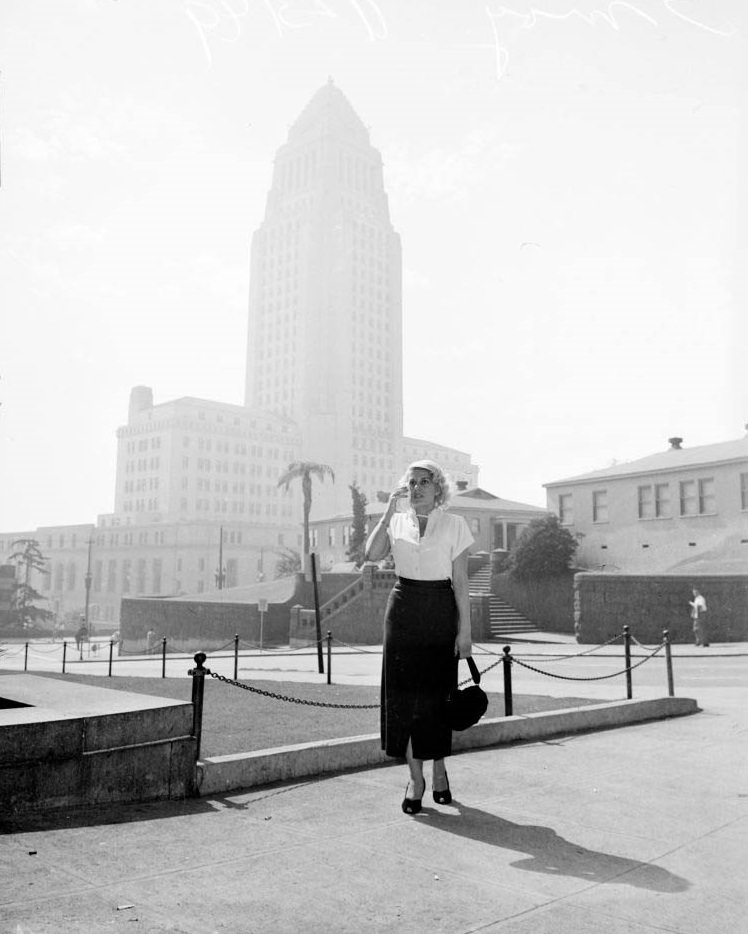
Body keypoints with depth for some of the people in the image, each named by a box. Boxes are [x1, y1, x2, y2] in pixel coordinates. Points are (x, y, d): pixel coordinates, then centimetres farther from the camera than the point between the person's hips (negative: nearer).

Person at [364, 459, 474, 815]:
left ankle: (439, 768, 27)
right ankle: (415, 778, 13)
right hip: (403, 609, 2)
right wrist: (389, 510, -10)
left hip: (440, 612, -1)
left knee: (437, 693, 4)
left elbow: (460, 582, 0)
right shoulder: (396, 522, 6)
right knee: (404, 693, 1)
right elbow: (372, 554, -12)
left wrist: (464, 630, -4)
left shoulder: (454, 525, 1)